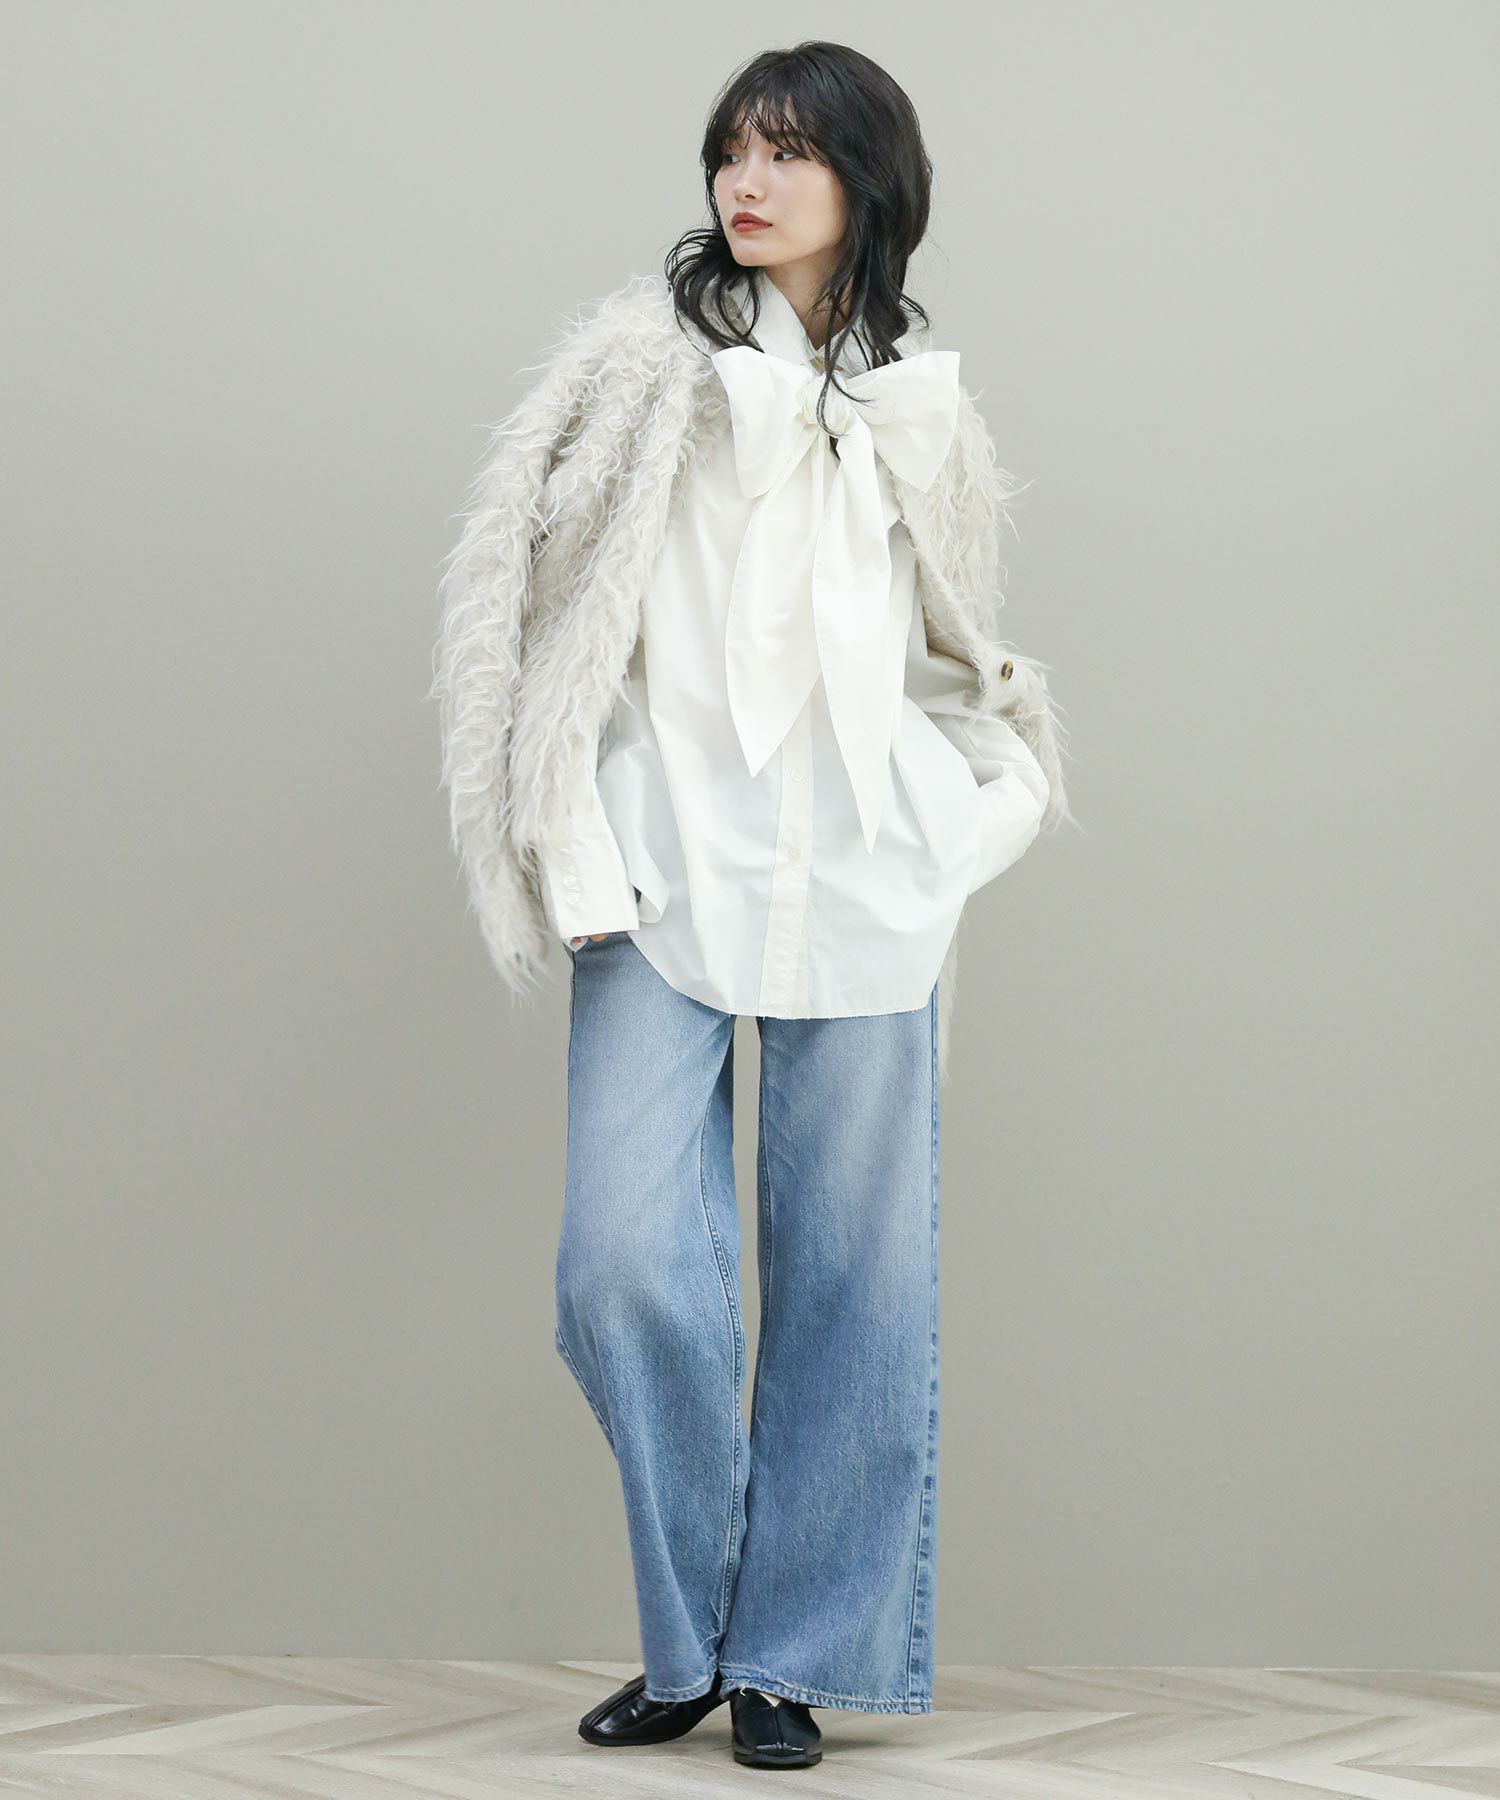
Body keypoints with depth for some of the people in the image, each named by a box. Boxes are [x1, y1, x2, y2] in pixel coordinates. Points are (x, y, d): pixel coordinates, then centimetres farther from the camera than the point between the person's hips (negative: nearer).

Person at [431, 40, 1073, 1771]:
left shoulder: (921, 408, 13)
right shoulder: (644, 360, 4)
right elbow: (520, 591, -1)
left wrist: (986, 799, 8)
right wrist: (570, 851, -7)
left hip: (863, 887, 2)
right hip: (671, 872, -2)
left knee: (851, 1282, 3)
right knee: (628, 1265, -10)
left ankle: (792, 1651, 16)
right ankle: (692, 1637, 10)